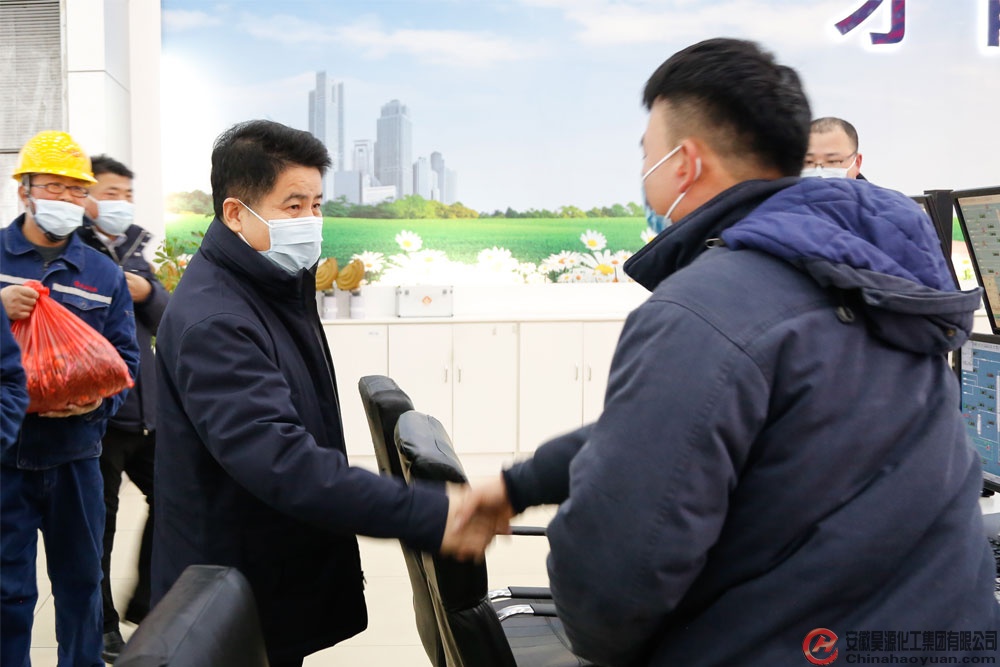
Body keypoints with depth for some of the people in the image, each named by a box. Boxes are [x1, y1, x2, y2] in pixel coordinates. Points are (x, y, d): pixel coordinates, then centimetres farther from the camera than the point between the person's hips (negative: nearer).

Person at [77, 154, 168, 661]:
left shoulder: (133, 250, 15)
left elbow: (165, 320, 12)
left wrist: (146, 292, -8)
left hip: (144, 406, 7)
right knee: (100, 516, 5)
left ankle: (144, 602, 30)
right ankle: (103, 624, 21)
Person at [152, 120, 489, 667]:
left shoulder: (279, 287, 6)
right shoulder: (211, 322, -26)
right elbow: (281, 461, -37)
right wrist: (430, 518, -41)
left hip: (288, 577, 9)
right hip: (234, 606, -9)